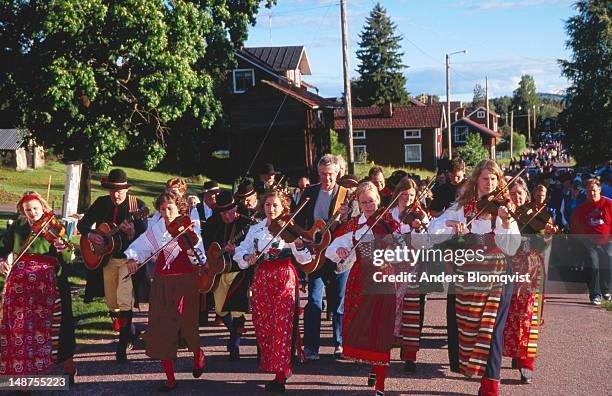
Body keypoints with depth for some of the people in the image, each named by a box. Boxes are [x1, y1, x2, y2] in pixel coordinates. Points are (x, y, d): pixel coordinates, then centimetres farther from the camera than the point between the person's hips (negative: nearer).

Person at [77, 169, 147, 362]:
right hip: (107, 258, 5)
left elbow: (145, 234, -13)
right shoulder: (101, 203, 2)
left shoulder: (138, 205, -8)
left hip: (129, 257, -4)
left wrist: (133, 231, -34)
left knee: (124, 299, -20)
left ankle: (123, 344, -10)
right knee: (111, 302, 13)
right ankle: (127, 329, 41)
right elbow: (82, 224, 7)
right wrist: (90, 235, -13)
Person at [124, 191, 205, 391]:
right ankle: (170, 378, 8)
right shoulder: (156, 230, 4)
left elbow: (201, 260, -14)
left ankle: (198, 354, 36)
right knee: (162, 329, -1)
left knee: (187, 326, 1)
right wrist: (132, 258, -9)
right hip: (162, 284, 3)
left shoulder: (189, 230, -6)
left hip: (185, 283, -3)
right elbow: (138, 247, 11)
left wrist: (192, 251, -35)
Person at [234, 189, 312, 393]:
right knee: (262, 322, 6)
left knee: (282, 324, -9)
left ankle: (280, 374, -7)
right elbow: (241, 250, 11)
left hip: (284, 278, -4)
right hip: (261, 278, 4)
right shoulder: (255, 229, 11)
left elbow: (303, 259, -7)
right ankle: (268, 362, 27)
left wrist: (299, 245, -28)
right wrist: (246, 257, -12)